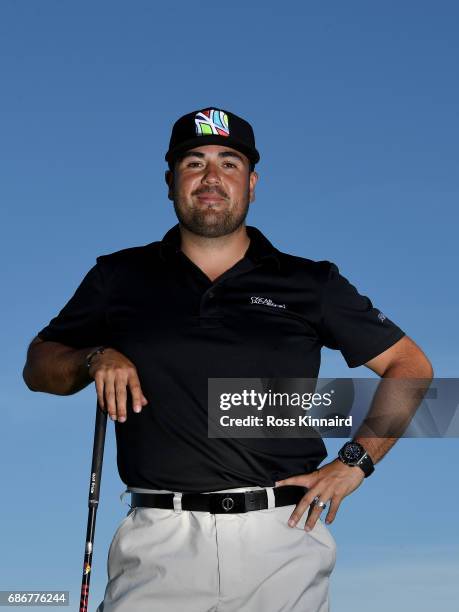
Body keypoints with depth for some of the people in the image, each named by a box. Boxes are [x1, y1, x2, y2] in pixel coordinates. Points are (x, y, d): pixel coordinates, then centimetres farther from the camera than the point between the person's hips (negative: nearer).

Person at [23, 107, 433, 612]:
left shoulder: (310, 284, 7)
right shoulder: (119, 277, 10)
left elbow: (411, 367, 11)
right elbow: (37, 367, 16)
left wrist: (355, 461, 0)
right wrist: (95, 359, -5)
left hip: (282, 538, 0)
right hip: (159, 545, 0)